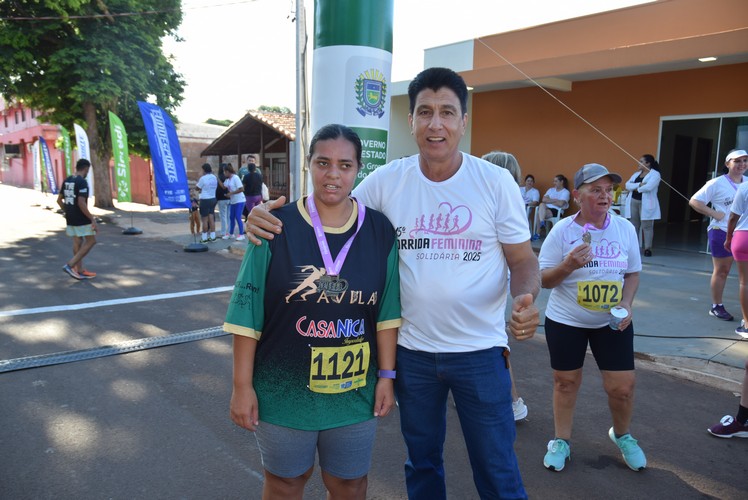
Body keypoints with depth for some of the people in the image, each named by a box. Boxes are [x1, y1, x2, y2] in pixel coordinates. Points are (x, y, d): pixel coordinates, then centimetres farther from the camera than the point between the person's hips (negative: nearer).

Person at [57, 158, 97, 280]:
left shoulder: (67, 181, 10)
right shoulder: (82, 182, -16)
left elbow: (59, 200, 14)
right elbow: (81, 203, -23)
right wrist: (92, 219, -19)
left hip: (70, 218, 9)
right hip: (81, 219, -8)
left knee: (77, 242, 14)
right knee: (91, 241, 2)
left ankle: (80, 270, 20)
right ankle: (70, 265, -4)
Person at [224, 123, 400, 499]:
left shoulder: (380, 232, -3)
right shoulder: (277, 227, -10)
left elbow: (388, 312, 0)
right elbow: (247, 313, -8)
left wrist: (387, 375, 0)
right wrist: (242, 385, -6)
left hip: (355, 393, 2)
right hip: (283, 393, -1)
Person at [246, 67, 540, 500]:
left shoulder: (496, 182, -8)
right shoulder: (386, 181, -5)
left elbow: (523, 259, -3)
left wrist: (526, 299, -26)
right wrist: (270, 217, -16)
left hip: (479, 350, -1)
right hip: (412, 349, 2)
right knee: (422, 463, 23)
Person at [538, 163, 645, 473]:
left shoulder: (625, 228, -2)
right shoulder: (562, 230, -11)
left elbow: (632, 273, 8)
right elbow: (543, 279, -8)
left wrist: (627, 303, -9)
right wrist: (568, 265, -27)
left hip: (612, 321, 2)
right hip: (565, 321, -2)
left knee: (622, 386, 3)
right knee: (566, 382, 9)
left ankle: (622, 435, 34)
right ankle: (561, 440, 31)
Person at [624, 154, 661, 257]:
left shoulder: (655, 174, -5)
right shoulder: (637, 173, 15)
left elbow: (648, 187, -22)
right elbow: (628, 185, 1)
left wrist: (636, 188, -6)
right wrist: (639, 185, -15)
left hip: (646, 203, -7)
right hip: (633, 201, 7)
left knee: (647, 226, -6)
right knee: (634, 225, 9)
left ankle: (648, 248, -3)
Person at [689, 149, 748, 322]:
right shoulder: (717, 183, -6)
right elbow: (694, 201, -7)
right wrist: (713, 213, -17)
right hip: (722, 232, -5)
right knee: (721, 270, 5)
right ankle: (716, 306, 16)